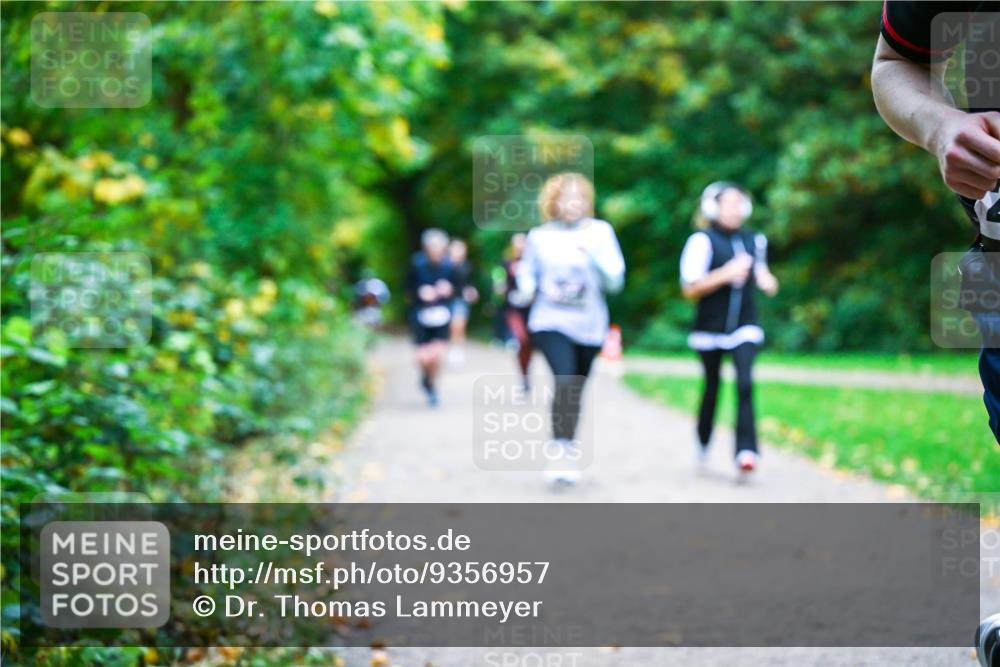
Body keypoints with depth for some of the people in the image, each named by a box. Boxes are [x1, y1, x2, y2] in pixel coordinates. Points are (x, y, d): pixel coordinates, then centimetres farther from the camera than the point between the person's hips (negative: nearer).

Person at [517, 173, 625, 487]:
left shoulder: (600, 231, -2)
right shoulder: (540, 236, -1)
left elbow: (615, 281, -5)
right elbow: (526, 273, 14)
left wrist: (593, 255, -21)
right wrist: (529, 289, -8)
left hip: (588, 324, 2)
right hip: (551, 321, -2)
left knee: (575, 390, 13)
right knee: (564, 381, -24)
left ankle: (569, 450, 34)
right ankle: (560, 450, -19)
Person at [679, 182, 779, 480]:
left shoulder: (754, 240, 7)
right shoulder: (702, 241, -9)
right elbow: (689, 288, -13)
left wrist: (766, 280, 1)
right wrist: (726, 274, -22)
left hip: (744, 324, 2)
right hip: (710, 327, -2)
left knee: (745, 383, -17)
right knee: (712, 387, 11)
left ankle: (746, 450, -23)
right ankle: (703, 444, 34)